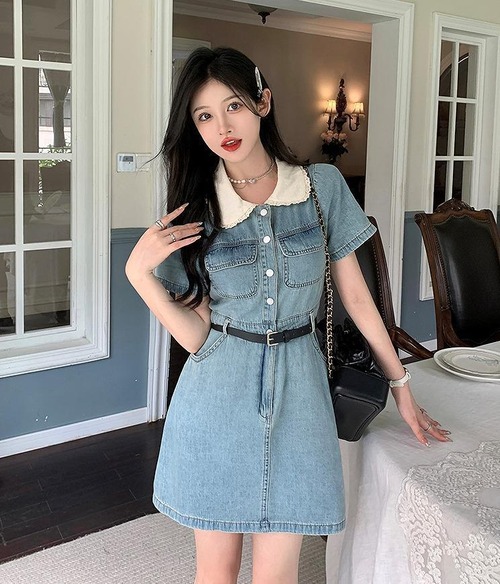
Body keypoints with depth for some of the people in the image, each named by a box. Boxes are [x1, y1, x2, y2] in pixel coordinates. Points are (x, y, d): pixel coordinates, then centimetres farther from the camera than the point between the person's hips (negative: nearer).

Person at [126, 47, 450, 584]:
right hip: (217, 402, 1)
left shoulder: (322, 185, -1)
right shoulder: (194, 211, -1)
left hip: (296, 391, 0)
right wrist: (139, 272, -17)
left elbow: (355, 296, 5)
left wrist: (401, 386, 9)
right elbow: (195, 336, -4)